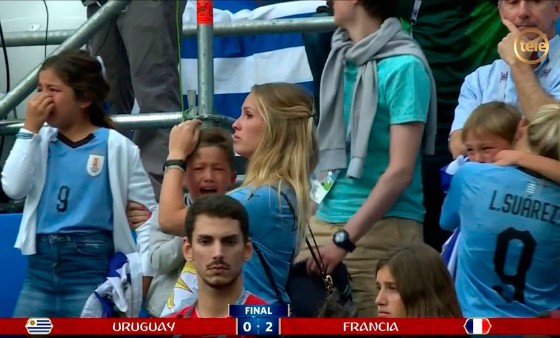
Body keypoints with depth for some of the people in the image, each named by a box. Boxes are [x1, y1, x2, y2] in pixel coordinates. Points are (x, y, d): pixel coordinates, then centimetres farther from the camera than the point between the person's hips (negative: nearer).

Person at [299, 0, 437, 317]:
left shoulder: (403, 66, -12)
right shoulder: (340, 58, 9)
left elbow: (401, 171, -16)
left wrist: (344, 238, -18)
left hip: (381, 227, -6)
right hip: (325, 219, 6)